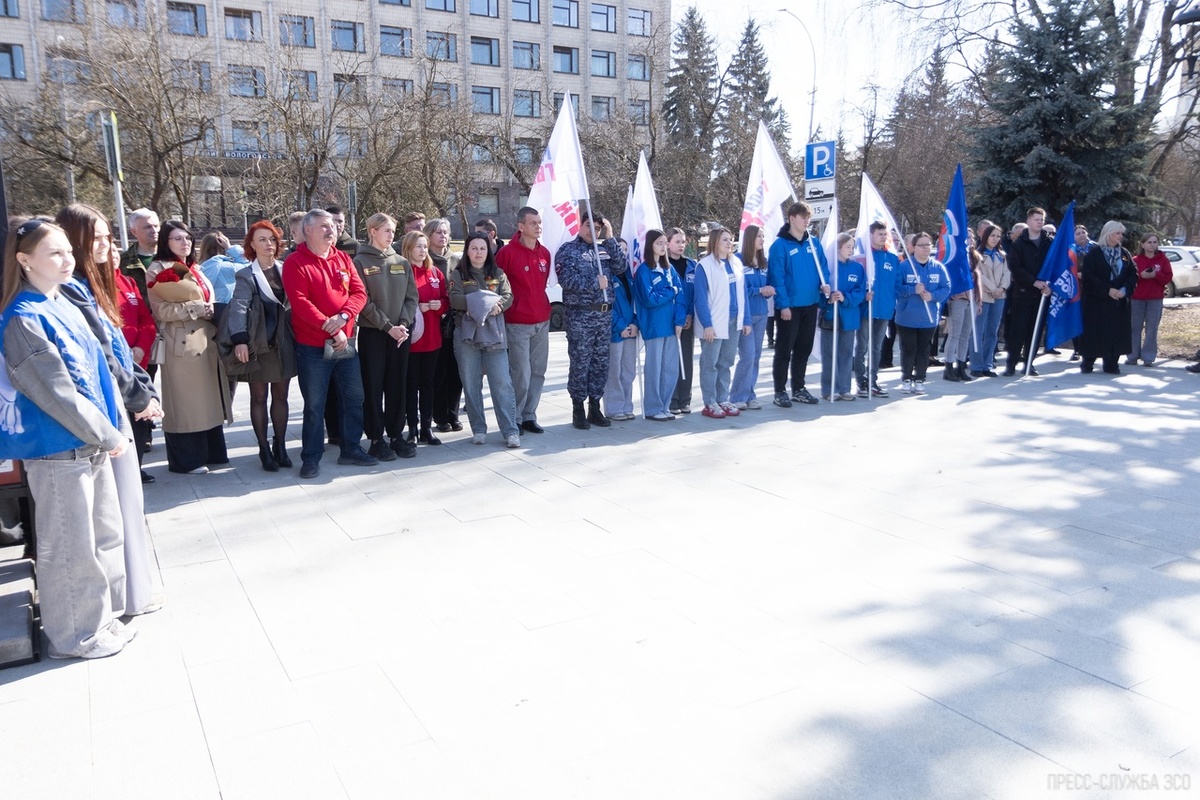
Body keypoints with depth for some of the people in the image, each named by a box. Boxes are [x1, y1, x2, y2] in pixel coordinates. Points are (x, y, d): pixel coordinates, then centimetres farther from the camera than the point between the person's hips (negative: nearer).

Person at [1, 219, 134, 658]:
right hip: (58, 452, -8)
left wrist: (110, 428, 8)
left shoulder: (65, 306, 9)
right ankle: (75, 634, 21)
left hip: (91, 444, 8)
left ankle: (102, 618, 33)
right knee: (71, 546, 5)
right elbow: (57, 392, -19)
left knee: (106, 533, 17)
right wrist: (109, 436, -12)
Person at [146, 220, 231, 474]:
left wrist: (210, 310, 5)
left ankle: (210, 452, 18)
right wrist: (196, 308, -14)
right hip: (181, 343, -7)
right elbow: (161, 310, -14)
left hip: (206, 340, 8)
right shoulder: (158, 271, -5)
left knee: (208, 398, 10)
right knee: (184, 401, -2)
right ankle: (186, 459, 6)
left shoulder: (194, 270, 20)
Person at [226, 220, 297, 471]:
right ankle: (264, 450, 14)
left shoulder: (286, 270, 9)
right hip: (258, 344, -3)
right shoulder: (246, 276, -2)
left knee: (281, 396, 10)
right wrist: (239, 340, -27)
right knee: (259, 397, 6)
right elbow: (238, 308, -13)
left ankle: (280, 446, 19)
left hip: (284, 343, 3)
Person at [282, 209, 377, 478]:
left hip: (346, 343, 5)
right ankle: (311, 458, 14)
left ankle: (351, 449, 27)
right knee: (314, 405, 2)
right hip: (313, 347, -5)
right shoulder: (295, 262, -7)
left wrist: (342, 317, -16)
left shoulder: (343, 259, 9)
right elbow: (300, 303, -17)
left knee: (353, 399, 12)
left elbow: (359, 292, 2)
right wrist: (329, 328, -20)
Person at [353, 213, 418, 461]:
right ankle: (376, 438, 8)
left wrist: (404, 323, -8)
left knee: (398, 385, 7)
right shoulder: (360, 262, -2)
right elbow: (363, 301, -9)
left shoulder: (402, 262, 11)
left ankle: (396, 434, 17)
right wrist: (387, 326, -14)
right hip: (372, 332, -4)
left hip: (401, 332, 4)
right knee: (374, 386, 0)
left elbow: (411, 297, 7)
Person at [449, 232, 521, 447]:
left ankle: (511, 431, -3)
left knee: (502, 382, -6)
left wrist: (497, 306, -20)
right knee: (471, 384, 4)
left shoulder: (498, 274, 13)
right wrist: (484, 302, -15)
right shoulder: (458, 274, 7)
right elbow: (455, 300, -9)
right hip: (467, 333, 0)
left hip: (494, 333, 0)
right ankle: (478, 429, 14)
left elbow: (508, 296, 0)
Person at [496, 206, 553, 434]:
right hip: (517, 324, -6)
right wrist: (506, 309, -4)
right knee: (521, 374, -5)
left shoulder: (544, 253, 8)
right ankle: (515, 418, 10)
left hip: (542, 322, 6)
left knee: (538, 372, 10)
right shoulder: (507, 252, -10)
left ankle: (529, 415, 21)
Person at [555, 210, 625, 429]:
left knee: (601, 362, 9)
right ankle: (578, 409, 9)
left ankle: (595, 407, 19)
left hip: (605, 314, 5)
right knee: (580, 363, -1)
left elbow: (621, 267, 1)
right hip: (580, 315, -5)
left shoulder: (604, 249, 15)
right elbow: (566, 279, -14)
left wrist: (610, 239, -2)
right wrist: (595, 284, -12)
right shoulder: (568, 250, -1)